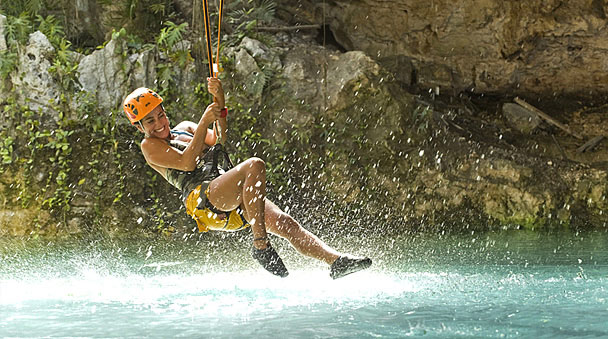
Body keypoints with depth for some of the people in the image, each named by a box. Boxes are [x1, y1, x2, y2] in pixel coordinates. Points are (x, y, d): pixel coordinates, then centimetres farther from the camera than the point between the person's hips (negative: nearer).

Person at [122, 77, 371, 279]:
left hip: (232, 202, 7)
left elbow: (217, 141, 15)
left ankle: (336, 262, -26)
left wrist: (219, 104, 1)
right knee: (254, 165, -31)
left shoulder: (184, 128, 30)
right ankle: (261, 246, -36)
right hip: (203, 198, -7)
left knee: (284, 223, -15)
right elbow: (187, 163, -7)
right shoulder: (149, 146, 9)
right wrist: (204, 121, -8)